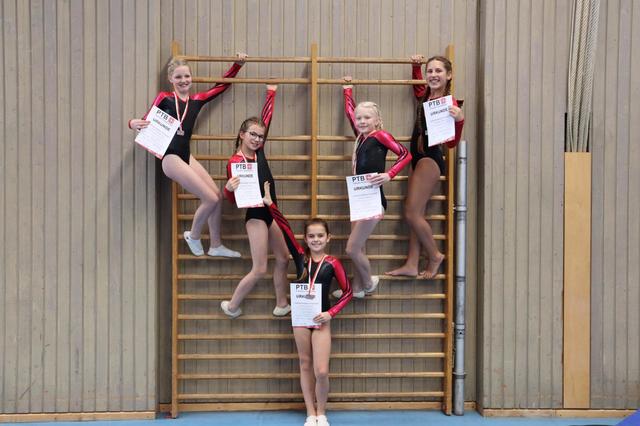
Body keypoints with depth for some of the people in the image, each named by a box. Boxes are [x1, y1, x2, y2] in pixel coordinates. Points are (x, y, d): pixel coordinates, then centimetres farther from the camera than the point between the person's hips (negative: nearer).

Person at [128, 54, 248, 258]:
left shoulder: (196, 100, 11)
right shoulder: (164, 98, -1)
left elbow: (223, 84, 21)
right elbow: (146, 121, -2)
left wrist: (238, 64, 17)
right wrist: (134, 123, -23)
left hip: (186, 156, 6)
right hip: (171, 157, -6)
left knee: (218, 196, 2)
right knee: (211, 199, -12)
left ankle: (216, 246, 15)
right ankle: (193, 236, 14)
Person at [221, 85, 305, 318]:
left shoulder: (258, 151, 4)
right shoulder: (235, 162, -14)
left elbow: (266, 119, 13)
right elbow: (233, 199, -14)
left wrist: (271, 93, 19)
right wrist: (229, 188, -36)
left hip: (270, 212, 8)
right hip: (255, 215, -8)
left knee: (283, 258, 14)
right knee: (259, 270, -6)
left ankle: (281, 305, 27)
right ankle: (232, 306, 11)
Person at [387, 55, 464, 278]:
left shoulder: (450, 103, -13)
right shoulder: (425, 95, 9)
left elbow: (451, 143, -18)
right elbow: (417, 82, 35)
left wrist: (459, 120, -34)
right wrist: (416, 66, 20)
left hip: (430, 159, -9)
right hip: (418, 157, 9)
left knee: (412, 214, -7)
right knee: (416, 214, 8)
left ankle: (435, 256, 12)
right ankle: (411, 265, 13)